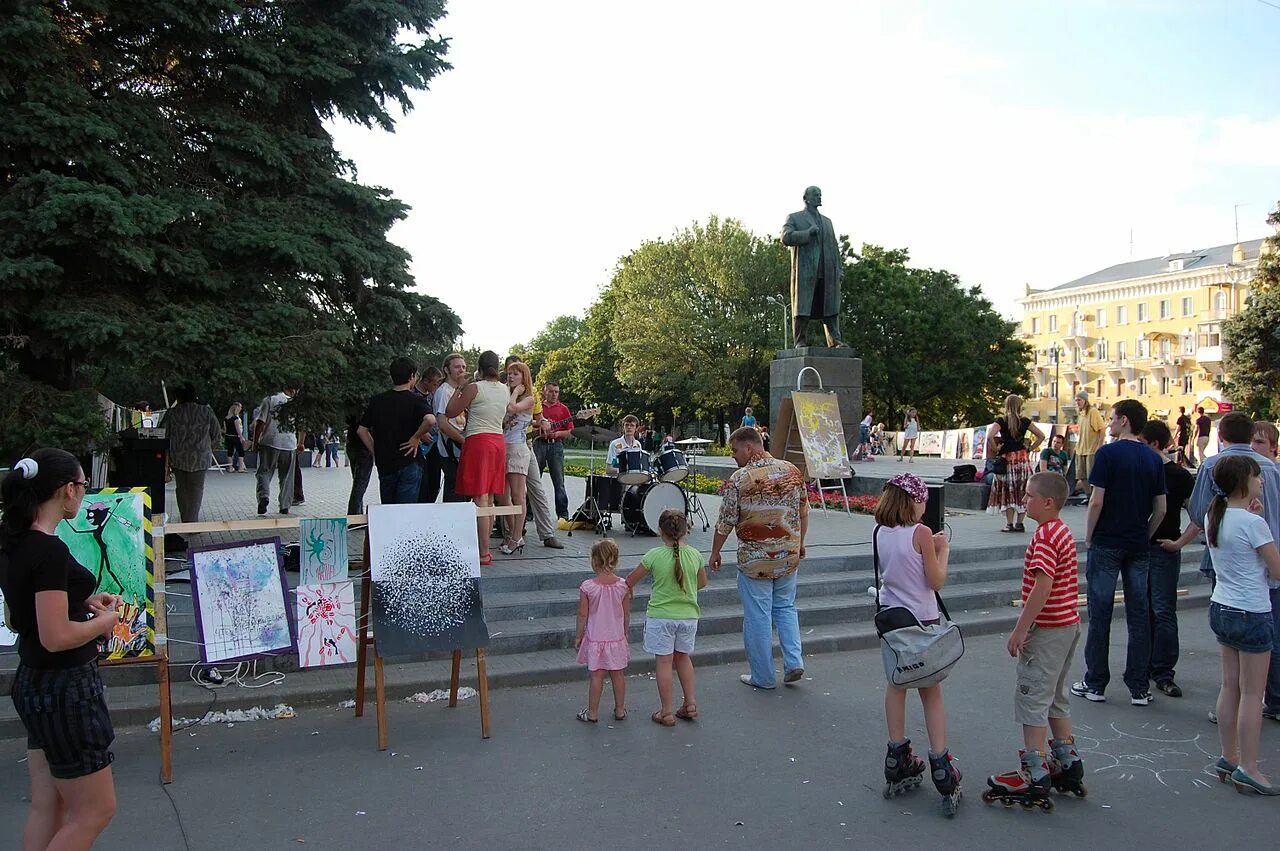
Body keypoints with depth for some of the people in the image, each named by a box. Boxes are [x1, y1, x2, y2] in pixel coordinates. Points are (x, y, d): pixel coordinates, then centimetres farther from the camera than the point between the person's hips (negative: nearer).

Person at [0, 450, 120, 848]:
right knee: (95, 809, 4)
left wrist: (83, 603, 7)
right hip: (64, 688, -9)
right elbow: (57, 637, -26)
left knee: (47, 805, 18)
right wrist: (106, 620, -9)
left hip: (33, 681, 9)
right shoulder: (50, 551, -23)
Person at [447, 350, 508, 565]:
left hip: (477, 441, -6)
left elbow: (450, 412, -5)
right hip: (498, 442, 7)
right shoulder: (505, 390, 9)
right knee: (489, 499, 12)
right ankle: (485, 549, 16)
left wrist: (457, 393, 9)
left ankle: (484, 553, -8)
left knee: (480, 500, -7)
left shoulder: (473, 388, -9)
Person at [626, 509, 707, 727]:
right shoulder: (695, 555, -4)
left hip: (661, 616, -3)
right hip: (688, 615, 3)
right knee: (683, 657, 21)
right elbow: (702, 583, 13)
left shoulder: (654, 555, -14)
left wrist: (627, 589, 19)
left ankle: (667, 712, 12)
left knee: (664, 662, 6)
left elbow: (631, 580, -3)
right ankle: (690, 703, 24)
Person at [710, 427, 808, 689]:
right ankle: (794, 662, 10)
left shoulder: (739, 479, -15)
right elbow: (804, 512, 9)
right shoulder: (792, 471, 1)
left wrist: (715, 553, 4)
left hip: (755, 559, -5)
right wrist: (799, 544, 22)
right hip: (789, 556, 5)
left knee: (758, 617, 6)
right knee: (785, 607, 21)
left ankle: (763, 676, 15)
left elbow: (725, 522, -10)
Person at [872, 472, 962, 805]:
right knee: (931, 693, 6)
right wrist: (943, 550, 1)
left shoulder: (880, 533, 1)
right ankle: (939, 764, 5)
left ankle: (897, 758, 20)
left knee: (896, 684, 16)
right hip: (922, 621, -5)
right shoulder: (921, 533, -17)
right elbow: (936, 581, -12)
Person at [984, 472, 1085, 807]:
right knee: (1054, 697, 19)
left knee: (1032, 698, -3)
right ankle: (1068, 766, 27)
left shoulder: (1044, 536, -19)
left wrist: (1020, 629, -23)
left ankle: (1035, 775, 0)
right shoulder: (1062, 531, 12)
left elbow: (1042, 587, -27)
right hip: (1068, 625, 10)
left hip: (1047, 630, -10)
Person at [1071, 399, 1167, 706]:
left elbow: (1097, 501, -14)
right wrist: (1145, 536, 16)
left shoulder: (1107, 453, -11)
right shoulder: (1154, 459, 5)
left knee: (1100, 614, 3)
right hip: (1139, 547, 5)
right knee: (1139, 614, 8)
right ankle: (1139, 688, 13)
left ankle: (1095, 684, 10)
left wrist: (1088, 538, -3)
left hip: (1107, 543, -5)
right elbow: (1160, 508, 6)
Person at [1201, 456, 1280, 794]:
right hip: (1251, 614, -8)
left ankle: (1228, 758, 22)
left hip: (1220, 609, 8)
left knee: (1230, 686, 15)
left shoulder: (1213, 518, 4)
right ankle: (1247, 768, 5)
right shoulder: (1253, 523, -18)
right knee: (1252, 693, 1)